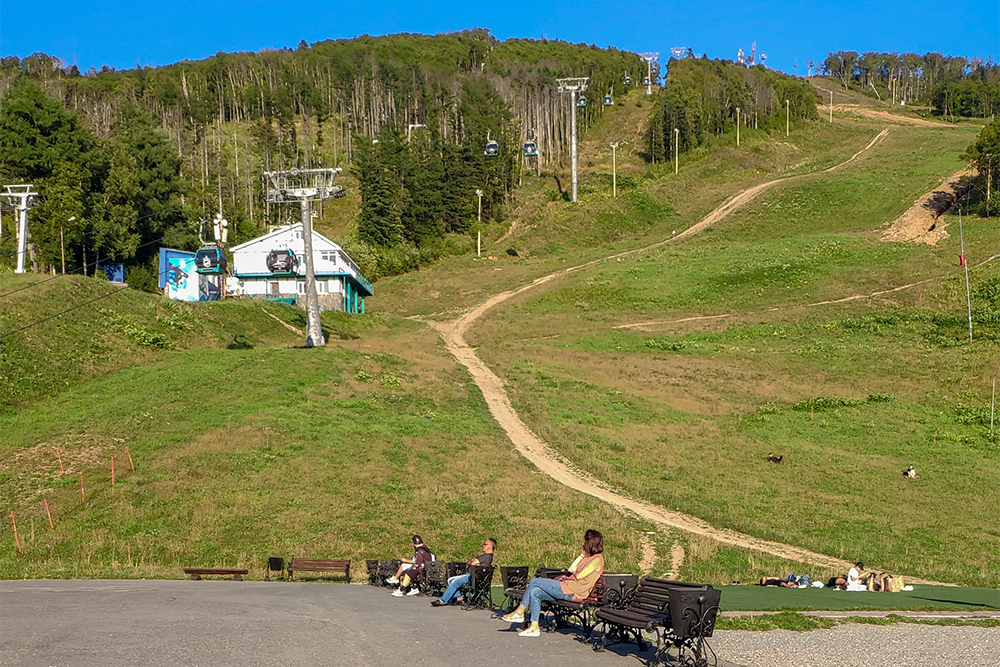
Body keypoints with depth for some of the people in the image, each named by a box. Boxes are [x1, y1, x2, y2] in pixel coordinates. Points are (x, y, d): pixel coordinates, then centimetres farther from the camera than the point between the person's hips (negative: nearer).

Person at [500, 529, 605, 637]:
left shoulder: (597, 559, -10)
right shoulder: (589, 557, 22)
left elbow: (579, 576, -17)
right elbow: (571, 570, 21)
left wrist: (574, 574, 4)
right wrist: (581, 555, 21)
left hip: (573, 592, -10)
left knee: (534, 582, -9)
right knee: (534, 592, 1)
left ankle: (519, 612, -2)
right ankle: (534, 627, -1)